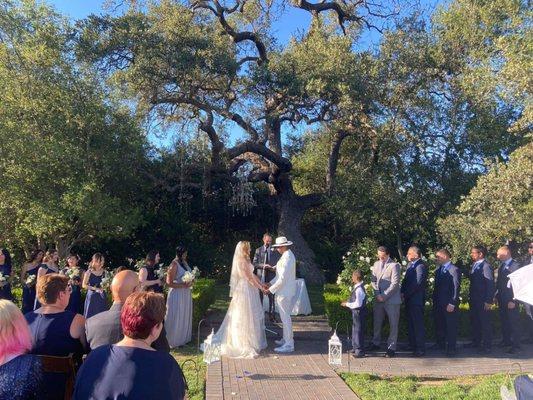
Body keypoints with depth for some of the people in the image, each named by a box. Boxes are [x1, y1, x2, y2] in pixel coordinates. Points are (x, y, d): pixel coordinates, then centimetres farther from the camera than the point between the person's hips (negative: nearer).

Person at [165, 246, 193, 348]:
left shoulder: (184, 262, 4)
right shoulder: (174, 265, -19)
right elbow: (169, 283, -20)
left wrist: (190, 282, -2)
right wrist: (183, 285, -22)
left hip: (186, 294, 8)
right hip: (177, 294, -8)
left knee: (185, 316, 18)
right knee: (176, 318, 3)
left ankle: (183, 338, 34)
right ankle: (173, 341, 20)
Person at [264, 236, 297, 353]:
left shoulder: (287, 258, -22)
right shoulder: (288, 255, 10)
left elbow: (282, 278, -24)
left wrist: (271, 289, -16)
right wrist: (270, 283, 13)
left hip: (285, 292, -10)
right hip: (286, 290, 10)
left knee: (285, 317, -3)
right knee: (285, 316, 19)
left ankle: (289, 345, 5)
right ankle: (286, 339, 31)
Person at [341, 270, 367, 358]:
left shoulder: (359, 289, -24)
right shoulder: (357, 287, 7)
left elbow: (358, 304, -26)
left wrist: (347, 304, -17)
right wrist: (348, 303, 11)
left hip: (359, 312, -10)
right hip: (356, 312, 10)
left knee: (358, 330, -1)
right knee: (355, 330, 20)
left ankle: (360, 351, 9)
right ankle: (355, 347, 34)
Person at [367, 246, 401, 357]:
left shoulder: (394, 265, -10)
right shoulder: (376, 264, 10)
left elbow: (395, 284, -15)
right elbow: (373, 280, 9)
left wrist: (384, 296, -16)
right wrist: (377, 294, -5)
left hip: (391, 300, -6)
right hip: (378, 299, 6)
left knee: (393, 325, 3)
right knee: (377, 322, 15)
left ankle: (391, 348, 11)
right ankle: (376, 343, 31)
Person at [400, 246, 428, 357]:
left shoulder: (421, 266, -16)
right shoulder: (410, 264, 12)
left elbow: (418, 284, -20)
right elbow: (405, 280, 16)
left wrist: (405, 294, -14)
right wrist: (402, 292, 1)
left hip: (416, 299, -9)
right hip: (408, 299, 9)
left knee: (418, 325, -1)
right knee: (410, 324, 17)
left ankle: (421, 349, 7)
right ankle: (412, 345, 28)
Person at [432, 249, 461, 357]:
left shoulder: (454, 270, -11)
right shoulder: (438, 270, 13)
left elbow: (456, 288, -15)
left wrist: (452, 303, -18)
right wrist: (435, 301, 10)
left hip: (449, 304, -7)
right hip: (438, 304, 7)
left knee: (451, 326, 2)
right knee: (439, 326, 15)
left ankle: (451, 348, 11)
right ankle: (440, 344, 28)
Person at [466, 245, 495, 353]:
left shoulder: (486, 266, -16)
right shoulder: (474, 265, 10)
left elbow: (490, 284, -18)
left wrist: (489, 301, -19)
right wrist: (470, 297, 11)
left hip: (483, 301, -9)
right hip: (474, 300, 9)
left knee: (485, 323, 3)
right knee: (474, 321, 17)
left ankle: (487, 345, 13)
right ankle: (476, 342, 30)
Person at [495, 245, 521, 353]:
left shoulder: (515, 266, -15)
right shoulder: (501, 266, 11)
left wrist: (513, 300, -18)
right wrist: (496, 295, 10)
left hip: (510, 300, -8)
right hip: (501, 299, 8)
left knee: (513, 322, 2)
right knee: (504, 321, 16)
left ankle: (515, 344, 11)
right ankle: (506, 340, 28)